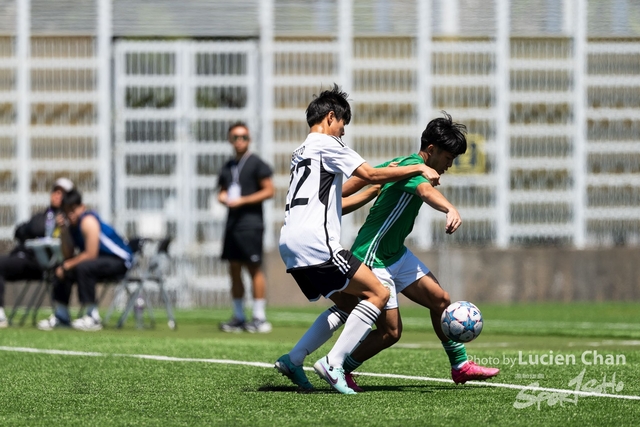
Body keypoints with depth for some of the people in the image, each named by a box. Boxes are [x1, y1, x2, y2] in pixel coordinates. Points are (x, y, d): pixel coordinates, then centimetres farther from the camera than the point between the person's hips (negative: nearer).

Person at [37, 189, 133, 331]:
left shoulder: (88, 221, -21)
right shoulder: (73, 223, 4)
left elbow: (90, 255, -24)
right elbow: (68, 255, -1)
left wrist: (67, 266, -16)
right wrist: (63, 230, -10)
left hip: (119, 261, -9)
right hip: (102, 259, 9)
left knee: (83, 268, -33)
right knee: (61, 271, 2)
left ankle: (92, 317, -28)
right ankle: (61, 316, 11)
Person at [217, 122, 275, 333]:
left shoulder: (256, 163, -3)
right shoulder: (228, 167, 18)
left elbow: (269, 190, -8)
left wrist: (242, 201, -13)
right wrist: (222, 197, 1)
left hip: (251, 222, -7)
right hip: (232, 223, 7)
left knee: (254, 268, -10)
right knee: (234, 269, 7)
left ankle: (259, 318, -9)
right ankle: (239, 317, 13)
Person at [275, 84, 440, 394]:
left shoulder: (301, 152, 27)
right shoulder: (326, 144, -1)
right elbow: (371, 175, -7)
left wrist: (375, 187, 35)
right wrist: (419, 168, 1)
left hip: (290, 246, 10)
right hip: (314, 241, -10)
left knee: (351, 303, 17)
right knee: (378, 294, -7)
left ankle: (292, 361, 9)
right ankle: (333, 363, -16)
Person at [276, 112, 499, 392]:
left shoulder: (400, 163, 8)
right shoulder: (414, 167, -21)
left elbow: (360, 179, 15)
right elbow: (426, 191, -45)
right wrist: (450, 209, -64)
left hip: (396, 254, 10)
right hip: (373, 259, -10)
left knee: (440, 300, 7)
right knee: (390, 331, -5)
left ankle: (460, 366, 19)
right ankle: (340, 370, 11)